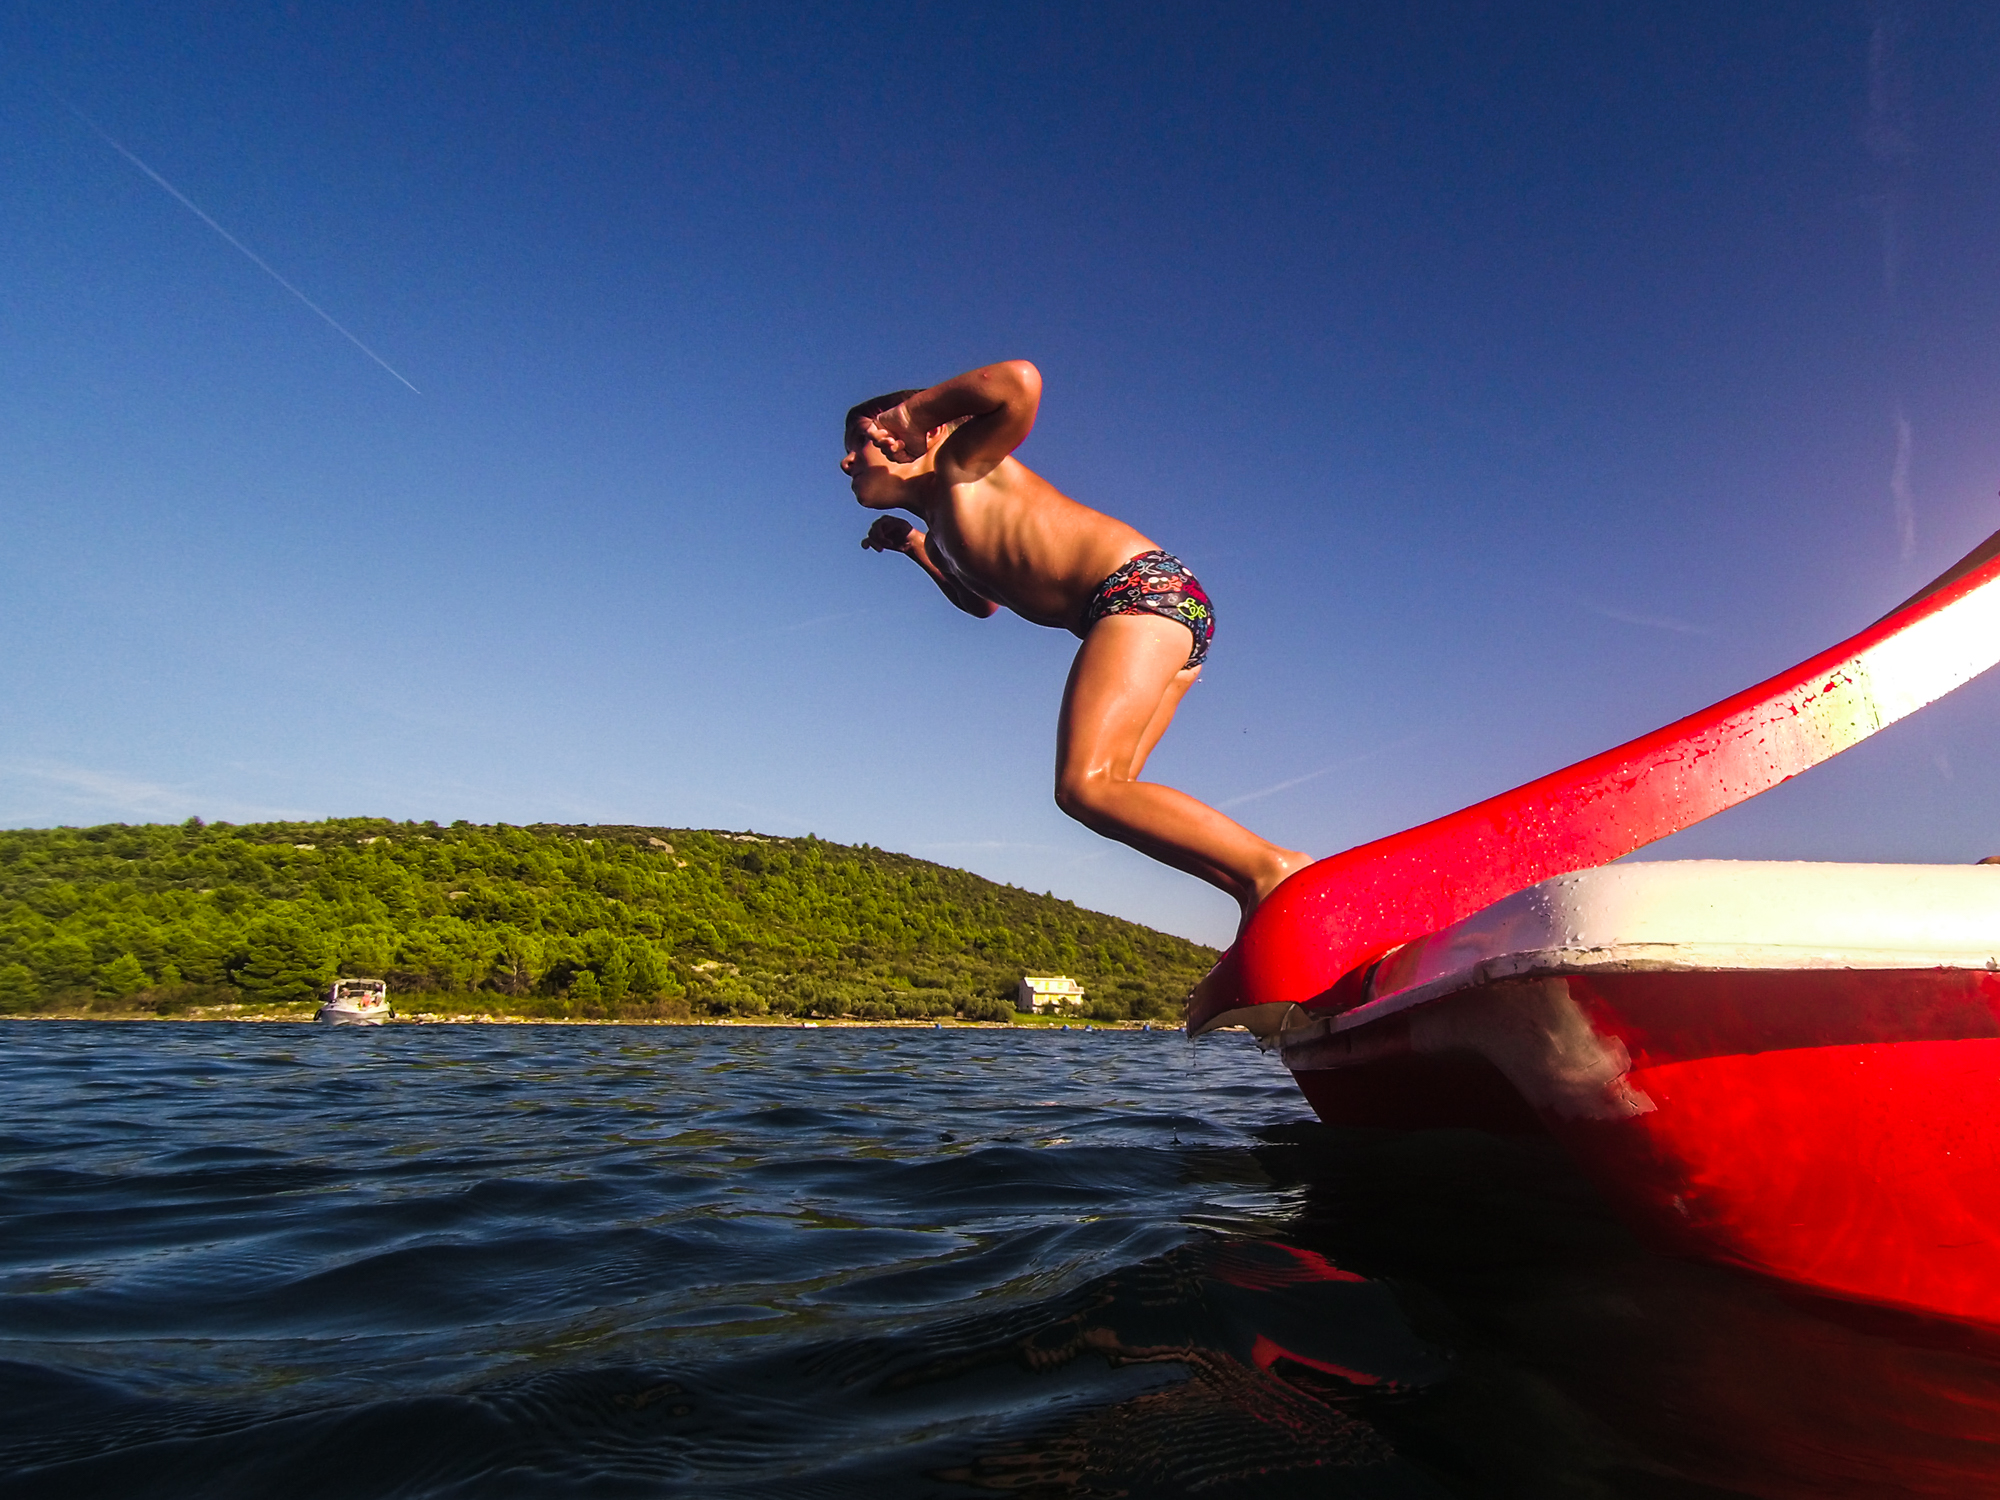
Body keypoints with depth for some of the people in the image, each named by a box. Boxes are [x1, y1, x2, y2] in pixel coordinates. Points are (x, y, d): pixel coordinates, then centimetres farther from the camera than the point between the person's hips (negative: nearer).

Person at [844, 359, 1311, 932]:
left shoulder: (959, 467, 4)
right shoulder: (945, 528, 28)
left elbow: (1020, 382, -14)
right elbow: (980, 600, 47)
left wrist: (917, 406, -3)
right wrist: (915, 546, 40)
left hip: (1141, 585, -9)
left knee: (1084, 786, -21)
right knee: (1108, 790, 3)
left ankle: (1275, 867, -25)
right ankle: (1264, 905, -2)